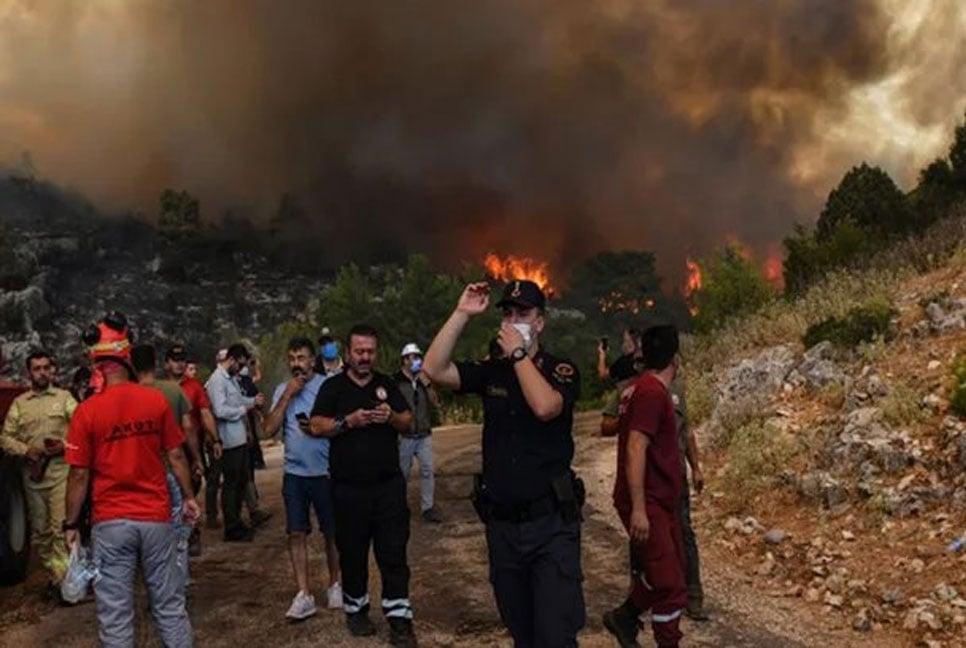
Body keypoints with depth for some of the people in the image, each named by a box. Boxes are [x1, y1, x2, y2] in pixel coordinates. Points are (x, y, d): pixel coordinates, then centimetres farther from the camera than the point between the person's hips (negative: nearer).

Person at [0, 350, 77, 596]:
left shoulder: (64, 397, 4)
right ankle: (52, 571, 24)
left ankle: (61, 577, -5)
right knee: (40, 529, 11)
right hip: (32, 474, 3)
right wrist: (25, 450, -8)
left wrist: (64, 445, -16)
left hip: (60, 471, -3)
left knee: (61, 527, -10)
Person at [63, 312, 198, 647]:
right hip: (156, 517, 2)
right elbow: (176, 455, 2)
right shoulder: (156, 399, -4)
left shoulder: (86, 411, -9)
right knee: (168, 603, 13)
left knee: (115, 613, 7)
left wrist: (71, 524, 4)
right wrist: (188, 496, 14)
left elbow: (79, 474, -6)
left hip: (110, 522, -2)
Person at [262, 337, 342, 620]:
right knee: (296, 534, 2)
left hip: (325, 471, -3)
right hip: (294, 473, 3)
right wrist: (286, 396, -10)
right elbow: (269, 429, -4)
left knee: (331, 532, 9)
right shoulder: (282, 389, 5)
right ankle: (303, 595, 8)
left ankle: (334, 584, 27)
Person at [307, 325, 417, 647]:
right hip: (349, 487, -1)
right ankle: (356, 609, 27)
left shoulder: (387, 384, 9)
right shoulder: (333, 387, 2)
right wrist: (348, 421, -20)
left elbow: (409, 423, 9)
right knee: (353, 552, 10)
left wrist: (391, 417, -12)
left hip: (389, 484, 1)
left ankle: (399, 617, 4)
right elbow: (316, 426, -6)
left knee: (393, 552, 0)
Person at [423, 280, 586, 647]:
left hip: (551, 523, -4)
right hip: (501, 524, 4)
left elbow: (544, 406, -26)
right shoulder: (491, 371, 6)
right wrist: (462, 314, -10)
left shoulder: (561, 370, -5)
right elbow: (434, 370, -7)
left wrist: (518, 353, -16)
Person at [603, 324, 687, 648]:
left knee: (667, 570, 19)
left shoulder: (643, 388, 11)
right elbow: (635, 451, -26)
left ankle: (624, 617, 32)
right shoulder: (652, 392, -20)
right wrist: (638, 509, -27)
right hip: (648, 503, -10)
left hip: (660, 499, 10)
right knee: (671, 585, -3)